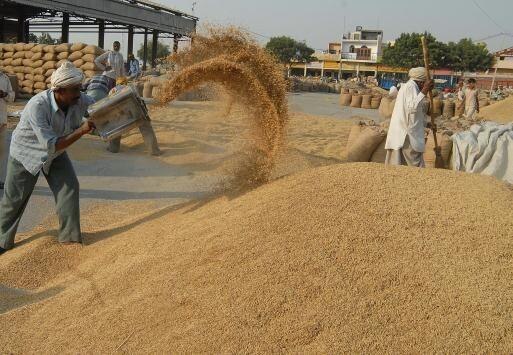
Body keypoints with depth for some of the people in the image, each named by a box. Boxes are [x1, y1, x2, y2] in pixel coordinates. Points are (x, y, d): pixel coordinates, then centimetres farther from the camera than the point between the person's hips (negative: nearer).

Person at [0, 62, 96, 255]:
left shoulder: (80, 100, -23)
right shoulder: (37, 106, -39)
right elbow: (51, 145, -40)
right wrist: (81, 131, -43)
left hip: (56, 153, 5)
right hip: (27, 153, -4)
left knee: (69, 187, -6)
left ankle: (69, 235, 9)